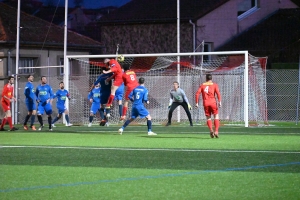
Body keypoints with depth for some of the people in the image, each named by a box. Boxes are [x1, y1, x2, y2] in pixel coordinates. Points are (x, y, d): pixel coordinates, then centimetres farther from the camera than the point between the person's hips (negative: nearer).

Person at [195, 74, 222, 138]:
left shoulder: (202, 85, 11)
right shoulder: (214, 85, 6)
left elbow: (197, 93, 3)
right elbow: (218, 93, -8)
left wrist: (197, 103, 5)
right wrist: (219, 102, -11)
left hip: (205, 103, 2)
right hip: (213, 102, -2)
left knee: (208, 118, 10)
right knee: (216, 116, 6)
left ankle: (211, 130, -13)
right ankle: (216, 131, -8)